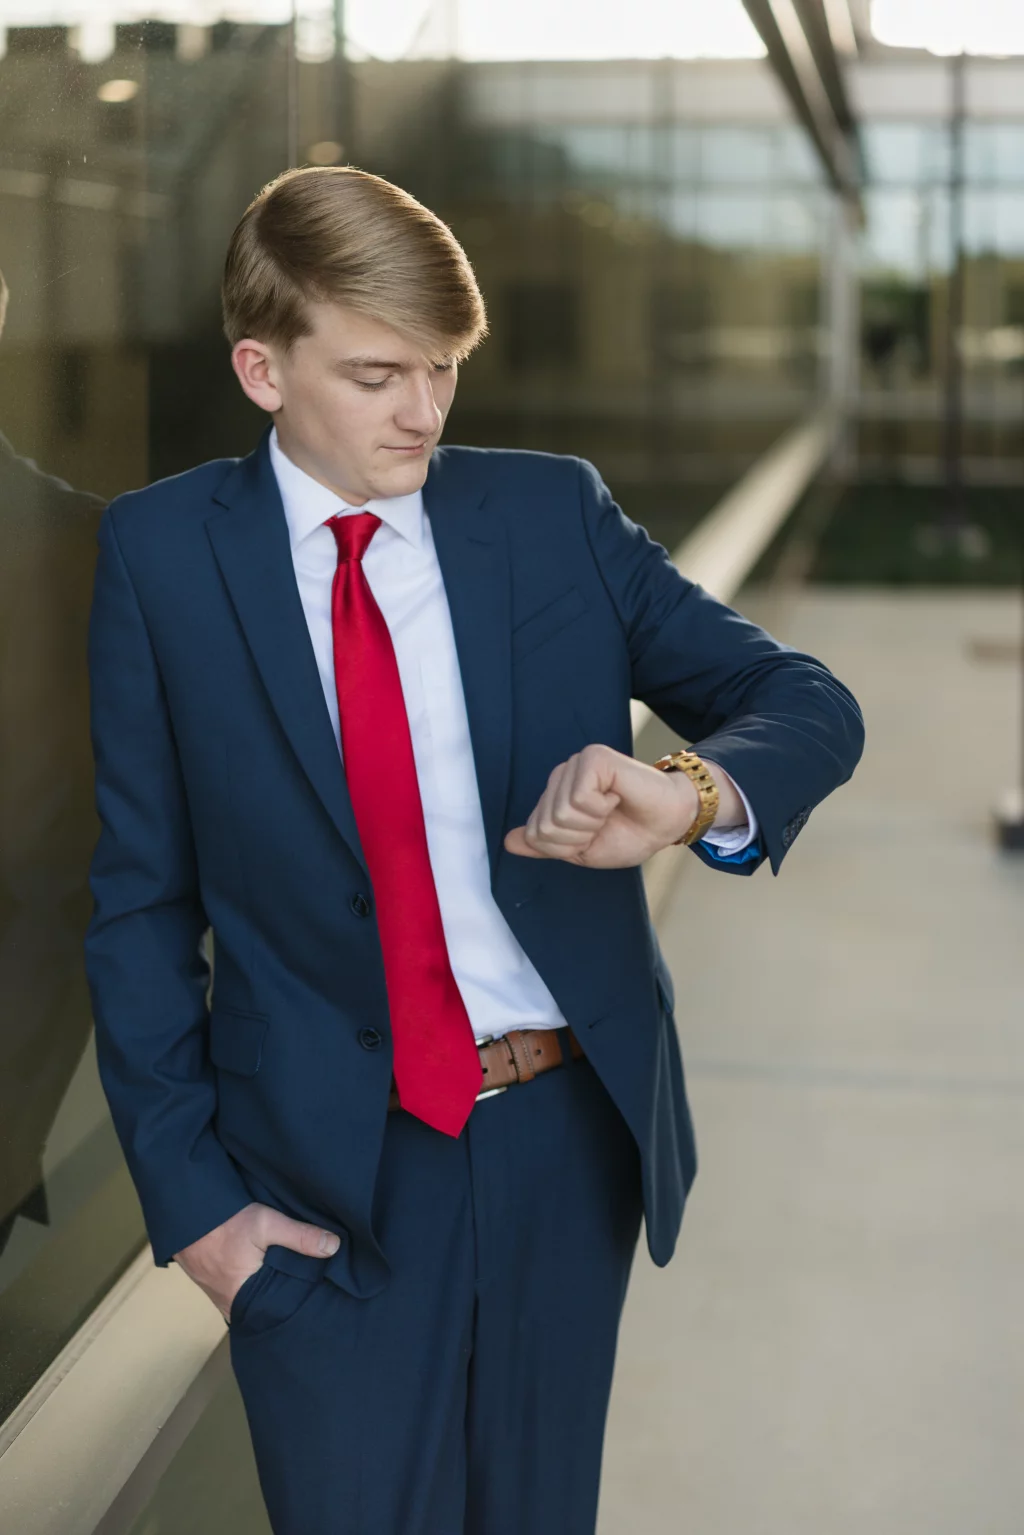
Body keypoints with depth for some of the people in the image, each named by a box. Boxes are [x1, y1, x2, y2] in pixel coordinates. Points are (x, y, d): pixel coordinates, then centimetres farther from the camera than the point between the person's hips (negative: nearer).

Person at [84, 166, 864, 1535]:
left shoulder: (558, 516, 1)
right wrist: (188, 1192, -5)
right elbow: (141, 898, 0)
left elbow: (809, 705, -2)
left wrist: (694, 792, -26)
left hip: (570, 1137, 2)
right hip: (325, 1183, -2)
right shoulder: (163, 554, -3)